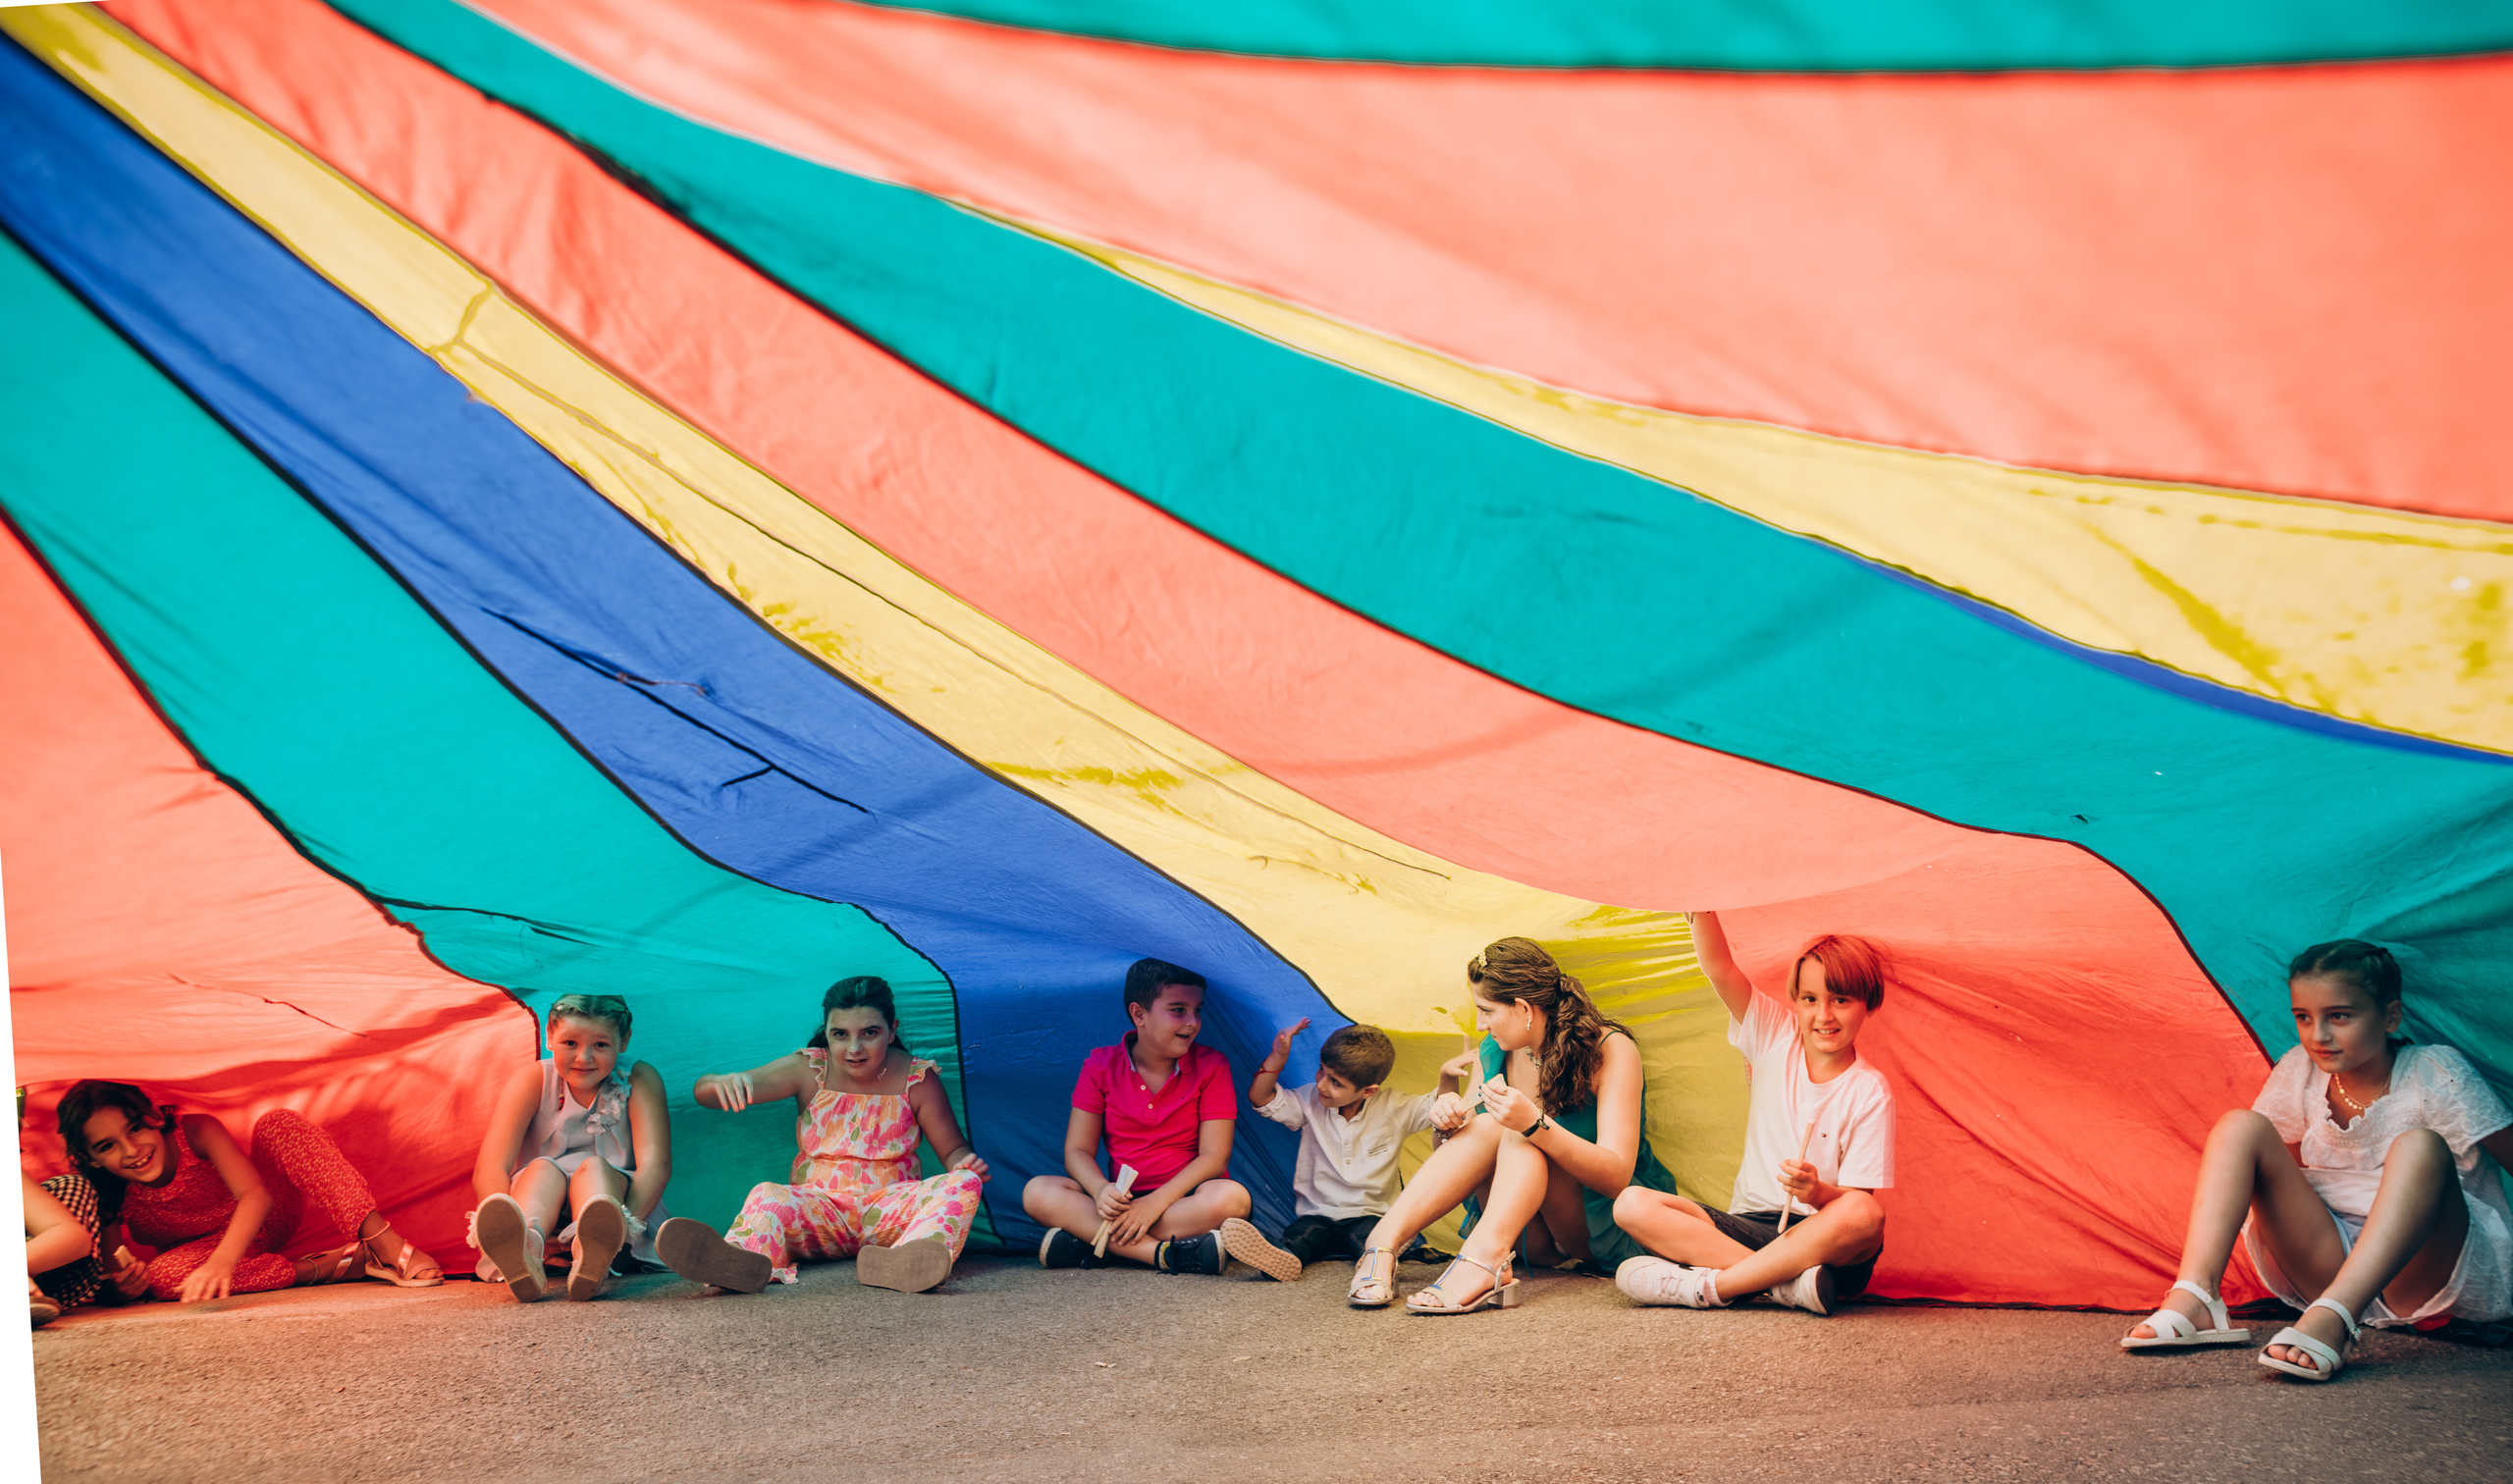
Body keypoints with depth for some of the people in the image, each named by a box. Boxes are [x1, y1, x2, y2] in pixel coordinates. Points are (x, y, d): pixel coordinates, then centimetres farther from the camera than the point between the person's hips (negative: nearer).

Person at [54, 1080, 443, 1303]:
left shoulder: (195, 1131, -26)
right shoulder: (108, 1199, -21)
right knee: (163, 1274, -36)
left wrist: (220, 1263, -57)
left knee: (277, 1123, -29)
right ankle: (326, 1266, -33)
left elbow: (255, 1195, -39)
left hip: (263, 1219, -1)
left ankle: (385, 1244, -38)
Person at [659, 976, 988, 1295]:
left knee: (964, 1183, -28)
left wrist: (965, 1162, -16)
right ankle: (741, 1264, -69)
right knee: (768, 1195, -32)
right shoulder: (808, 1070, 0)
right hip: (819, 1206, 0)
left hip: (889, 1212, 0)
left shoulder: (917, 1079, 0)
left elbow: (952, 1149, 10)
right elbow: (704, 1092, -7)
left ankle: (910, 1259, -63)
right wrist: (724, 1083, -34)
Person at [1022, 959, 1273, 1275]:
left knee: (1231, 1197, -35)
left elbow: (1214, 1156, -8)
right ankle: (1171, 1255, -37)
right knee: (1037, 1192, -23)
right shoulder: (1101, 1066, 3)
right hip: (1122, 1199, 1)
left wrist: (1156, 1203, -22)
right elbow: (1077, 1150, 2)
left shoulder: (1211, 1066, -1)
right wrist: (1101, 1190, -22)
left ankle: (1090, 1244, -32)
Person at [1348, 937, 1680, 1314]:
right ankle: (1386, 1240, -38)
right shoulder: (1491, 1055, 0)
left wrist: (1535, 1125, -40)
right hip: (1536, 1240, 4)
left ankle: (1485, 1256, -53)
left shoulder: (1611, 1050, -16)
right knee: (1487, 1126, -24)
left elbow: (1617, 1176, -26)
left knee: (1520, 1138, -29)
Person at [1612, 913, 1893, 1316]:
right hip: (1747, 1225, 3)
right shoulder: (1775, 1039, 5)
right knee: (1632, 1205, -18)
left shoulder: (1870, 1092, -4)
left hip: (1819, 1239, -3)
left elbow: (1857, 1201, -10)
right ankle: (1786, 1282, -28)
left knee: (1865, 1214, -38)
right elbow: (1720, 969, -8)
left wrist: (1817, 1193, -31)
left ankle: (1708, 1286, -29)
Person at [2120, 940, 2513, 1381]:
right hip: (2330, 1262, 4)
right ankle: (2194, 1300, -30)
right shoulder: (2300, 1072, 4)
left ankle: (2331, 1320, -49)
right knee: (2240, 1127, -12)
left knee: (2421, 1147, -34)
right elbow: (2280, 1171, 17)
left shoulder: (2435, 1075, -8)